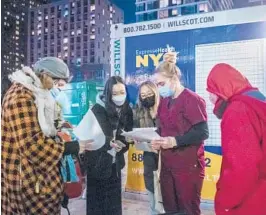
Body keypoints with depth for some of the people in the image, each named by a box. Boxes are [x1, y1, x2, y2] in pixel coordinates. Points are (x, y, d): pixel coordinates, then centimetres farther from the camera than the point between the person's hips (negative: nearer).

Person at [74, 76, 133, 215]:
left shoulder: (126, 110, 0)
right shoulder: (98, 110, -16)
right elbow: (84, 136, -24)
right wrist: (108, 143, -25)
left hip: (114, 162, 5)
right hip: (98, 163, -4)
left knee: (114, 198, 11)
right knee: (97, 198, 4)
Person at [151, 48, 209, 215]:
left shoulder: (192, 99, -13)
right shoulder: (164, 102, 11)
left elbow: (203, 132, -18)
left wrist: (175, 141, -24)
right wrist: (157, 141, -2)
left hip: (188, 166, -7)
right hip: (167, 165, 7)